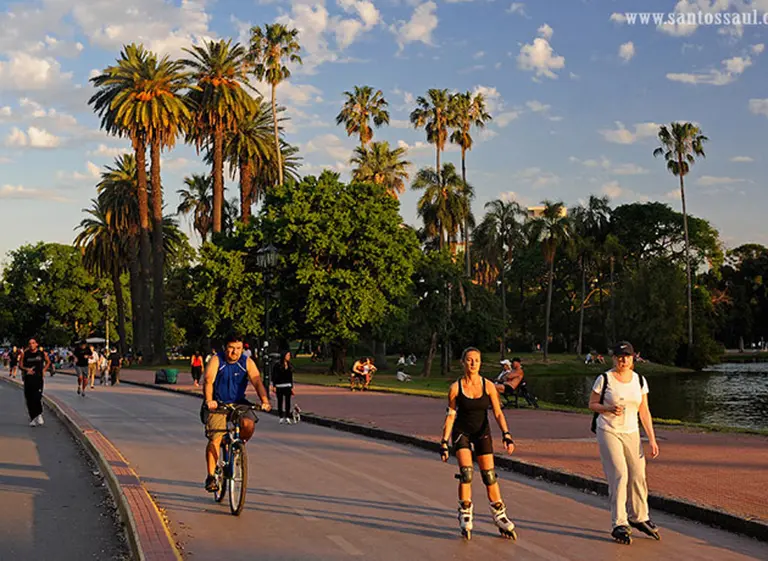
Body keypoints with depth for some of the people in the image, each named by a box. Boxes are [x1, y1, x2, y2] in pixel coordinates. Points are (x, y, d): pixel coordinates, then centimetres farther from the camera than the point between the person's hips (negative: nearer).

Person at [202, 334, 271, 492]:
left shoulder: (247, 363, -5)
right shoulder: (216, 360, -10)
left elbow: (257, 382, -16)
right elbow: (209, 381, -24)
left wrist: (264, 400, -33)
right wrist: (209, 400, -42)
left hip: (238, 403, 2)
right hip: (217, 404, -2)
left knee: (249, 424, -26)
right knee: (215, 439, -14)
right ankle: (211, 477, -5)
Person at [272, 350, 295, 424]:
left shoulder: (290, 366, 10)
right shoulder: (277, 365, -5)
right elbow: (274, 376, -5)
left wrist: (292, 387, 13)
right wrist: (274, 386, -10)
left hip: (288, 386, 3)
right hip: (279, 386, -3)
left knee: (288, 401, -3)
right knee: (280, 402, 5)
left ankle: (287, 417, -2)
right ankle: (281, 417, 13)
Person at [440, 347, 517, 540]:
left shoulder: (488, 386, -6)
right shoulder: (455, 387, -8)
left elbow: (498, 413, -5)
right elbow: (450, 415, -2)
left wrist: (506, 435, -18)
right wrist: (444, 442, -3)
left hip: (482, 432, 1)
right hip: (461, 432, -1)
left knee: (489, 476, 0)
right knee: (466, 473, -15)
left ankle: (500, 517, 14)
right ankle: (465, 517, -2)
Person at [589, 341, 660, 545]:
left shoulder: (639, 381, 6)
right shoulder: (604, 379, -5)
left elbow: (644, 411, 8)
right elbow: (592, 404, 1)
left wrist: (652, 439, 4)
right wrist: (609, 408, -19)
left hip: (631, 433, 4)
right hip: (608, 431, -4)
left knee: (638, 476, 3)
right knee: (619, 476, -13)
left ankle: (639, 517, 25)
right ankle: (619, 525, -7)